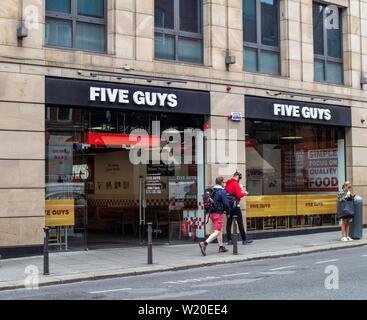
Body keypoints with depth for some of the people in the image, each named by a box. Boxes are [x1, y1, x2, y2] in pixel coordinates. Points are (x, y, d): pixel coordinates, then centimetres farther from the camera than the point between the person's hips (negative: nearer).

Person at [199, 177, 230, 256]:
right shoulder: (222, 192, -12)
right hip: (218, 213, -8)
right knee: (217, 232, -8)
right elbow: (226, 203, -14)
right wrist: (228, 211, 4)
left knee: (220, 230, 21)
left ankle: (221, 247, 27)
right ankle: (204, 243, -23)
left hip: (212, 213, 8)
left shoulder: (212, 191, 10)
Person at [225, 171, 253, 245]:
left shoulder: (227, 184, 11)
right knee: (240, 223, -1)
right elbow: (239, 195, -17)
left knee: (229, 223, 6)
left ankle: (229, 240, 5)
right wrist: (244, 193, 2)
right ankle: (244, 240, 3)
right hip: (235, 206, -7)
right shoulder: (236, 184, -10)